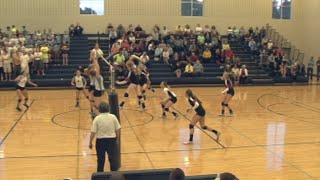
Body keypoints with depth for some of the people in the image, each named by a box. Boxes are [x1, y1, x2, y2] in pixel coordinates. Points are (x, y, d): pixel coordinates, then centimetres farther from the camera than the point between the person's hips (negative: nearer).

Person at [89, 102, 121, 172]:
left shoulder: (97, 118, -11)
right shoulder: (113, 117, -6)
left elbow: (93, 132, -10)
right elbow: (117, 129, -1)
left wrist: (90, 142, 0)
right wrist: (117, 140, 12)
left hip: (100, 140, -1)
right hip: (112, 139, 1)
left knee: (101, 159, 12)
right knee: (112, 158, 10)